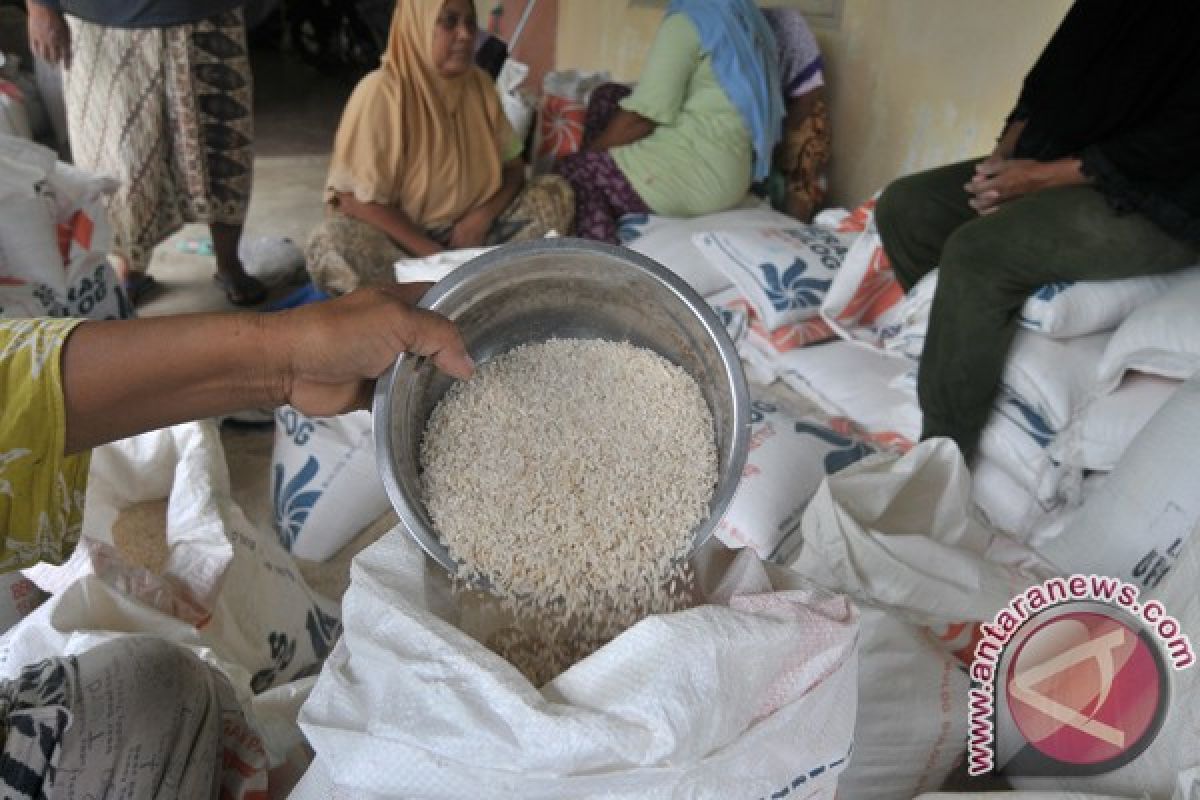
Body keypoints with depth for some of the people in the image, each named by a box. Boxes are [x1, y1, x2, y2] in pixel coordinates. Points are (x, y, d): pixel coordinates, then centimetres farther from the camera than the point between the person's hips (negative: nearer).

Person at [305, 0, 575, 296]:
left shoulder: (480, 85, -2)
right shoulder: (381, 91, -17)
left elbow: (514, 166, 5)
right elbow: (358, 199, -21)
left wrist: (482, 217, -15)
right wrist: (434, 255, -25)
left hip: (468, 229, 4)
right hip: (401, 235, -4)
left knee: (555, 194, -11)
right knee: (331, 242, -34)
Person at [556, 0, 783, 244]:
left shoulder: (686, 21, -6)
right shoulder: (750, 26, 19)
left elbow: (641, 117, -12)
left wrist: (588, 153, 4)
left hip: (697, 172, -10)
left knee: (571, 171, 5)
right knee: (608, 95, 18)